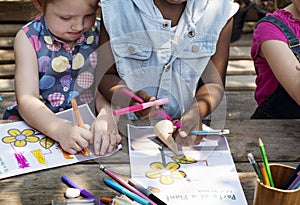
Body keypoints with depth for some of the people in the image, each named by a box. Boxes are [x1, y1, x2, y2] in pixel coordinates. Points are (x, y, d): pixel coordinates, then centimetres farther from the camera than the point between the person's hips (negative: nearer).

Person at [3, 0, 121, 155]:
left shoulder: (101, 33, -5)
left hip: (89, 124, 2)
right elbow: (26, 100, -20)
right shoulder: (28, 39, -10)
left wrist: (106, 116, -36)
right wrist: (61, 130, -39)